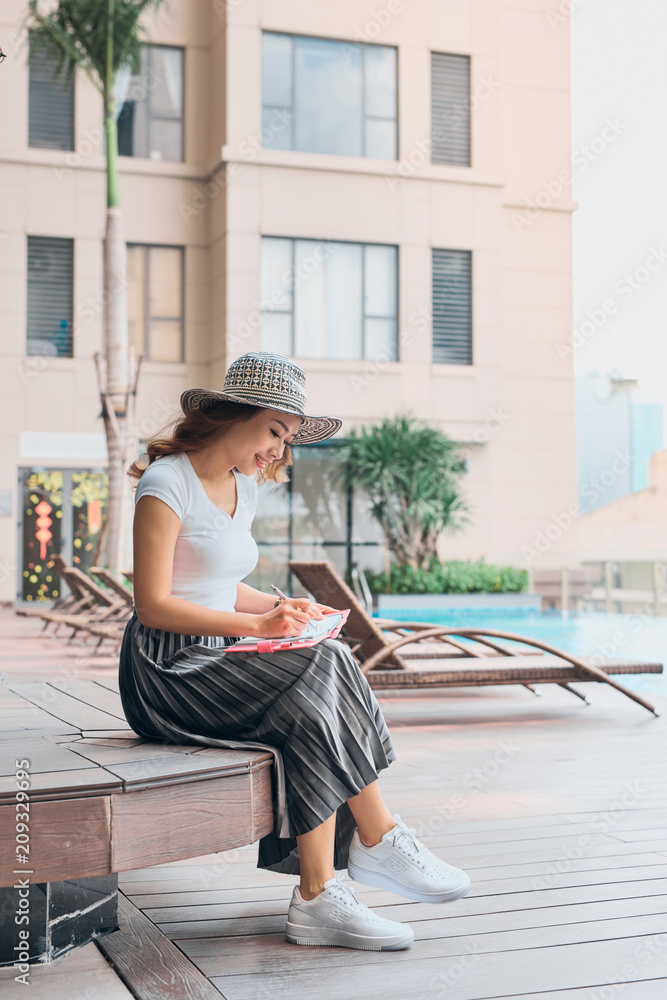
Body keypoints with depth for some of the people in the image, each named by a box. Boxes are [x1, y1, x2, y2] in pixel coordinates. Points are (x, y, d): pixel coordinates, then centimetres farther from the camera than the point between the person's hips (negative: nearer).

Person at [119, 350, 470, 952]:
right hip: (167, 671, -8)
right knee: (319, 676, -25)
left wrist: (283, 608, 3)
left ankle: (320, 898, -19)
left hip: (220, 659, 8)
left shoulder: (245, 489, 15)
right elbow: (153, 605, -17)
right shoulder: (167, 484, -11)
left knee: (313, 709, -19)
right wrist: (257, 625, -21)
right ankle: (381, 840, -12)